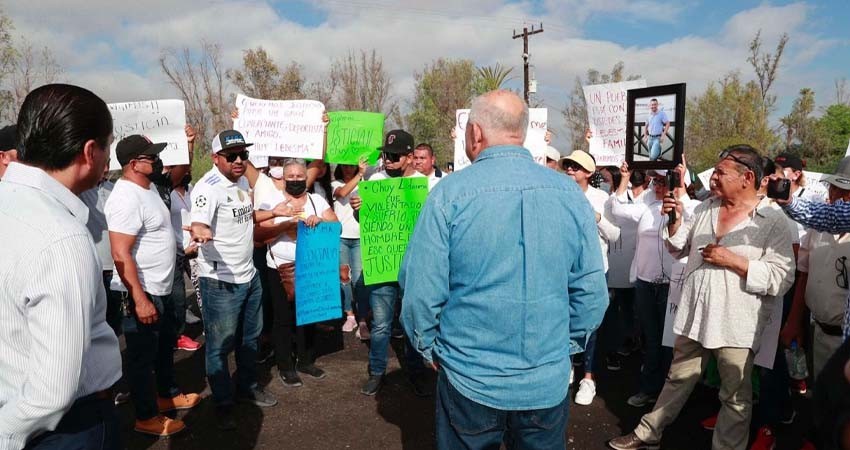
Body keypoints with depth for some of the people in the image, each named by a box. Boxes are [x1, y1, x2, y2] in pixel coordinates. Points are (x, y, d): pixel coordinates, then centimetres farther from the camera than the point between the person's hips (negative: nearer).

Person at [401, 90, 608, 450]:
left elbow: (420, 288, -14)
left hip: (469, 378, -2)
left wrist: (427, 345, 3)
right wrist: (568, 344, 12)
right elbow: (591, 289, -3)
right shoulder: (571, 193, -6)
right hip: (548, 381, 3)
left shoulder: (450, 193, -15)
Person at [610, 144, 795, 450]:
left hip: (736, 325, -5)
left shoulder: (773, 222, -11)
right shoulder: (704, 209, 7)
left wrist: (733, 261, -21)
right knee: (677, 381, 20)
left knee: (736, 398, 11)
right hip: (693, 315, 5)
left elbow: (781, 279, -17)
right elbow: (679, 250, 13)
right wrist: (675, 221, -3)